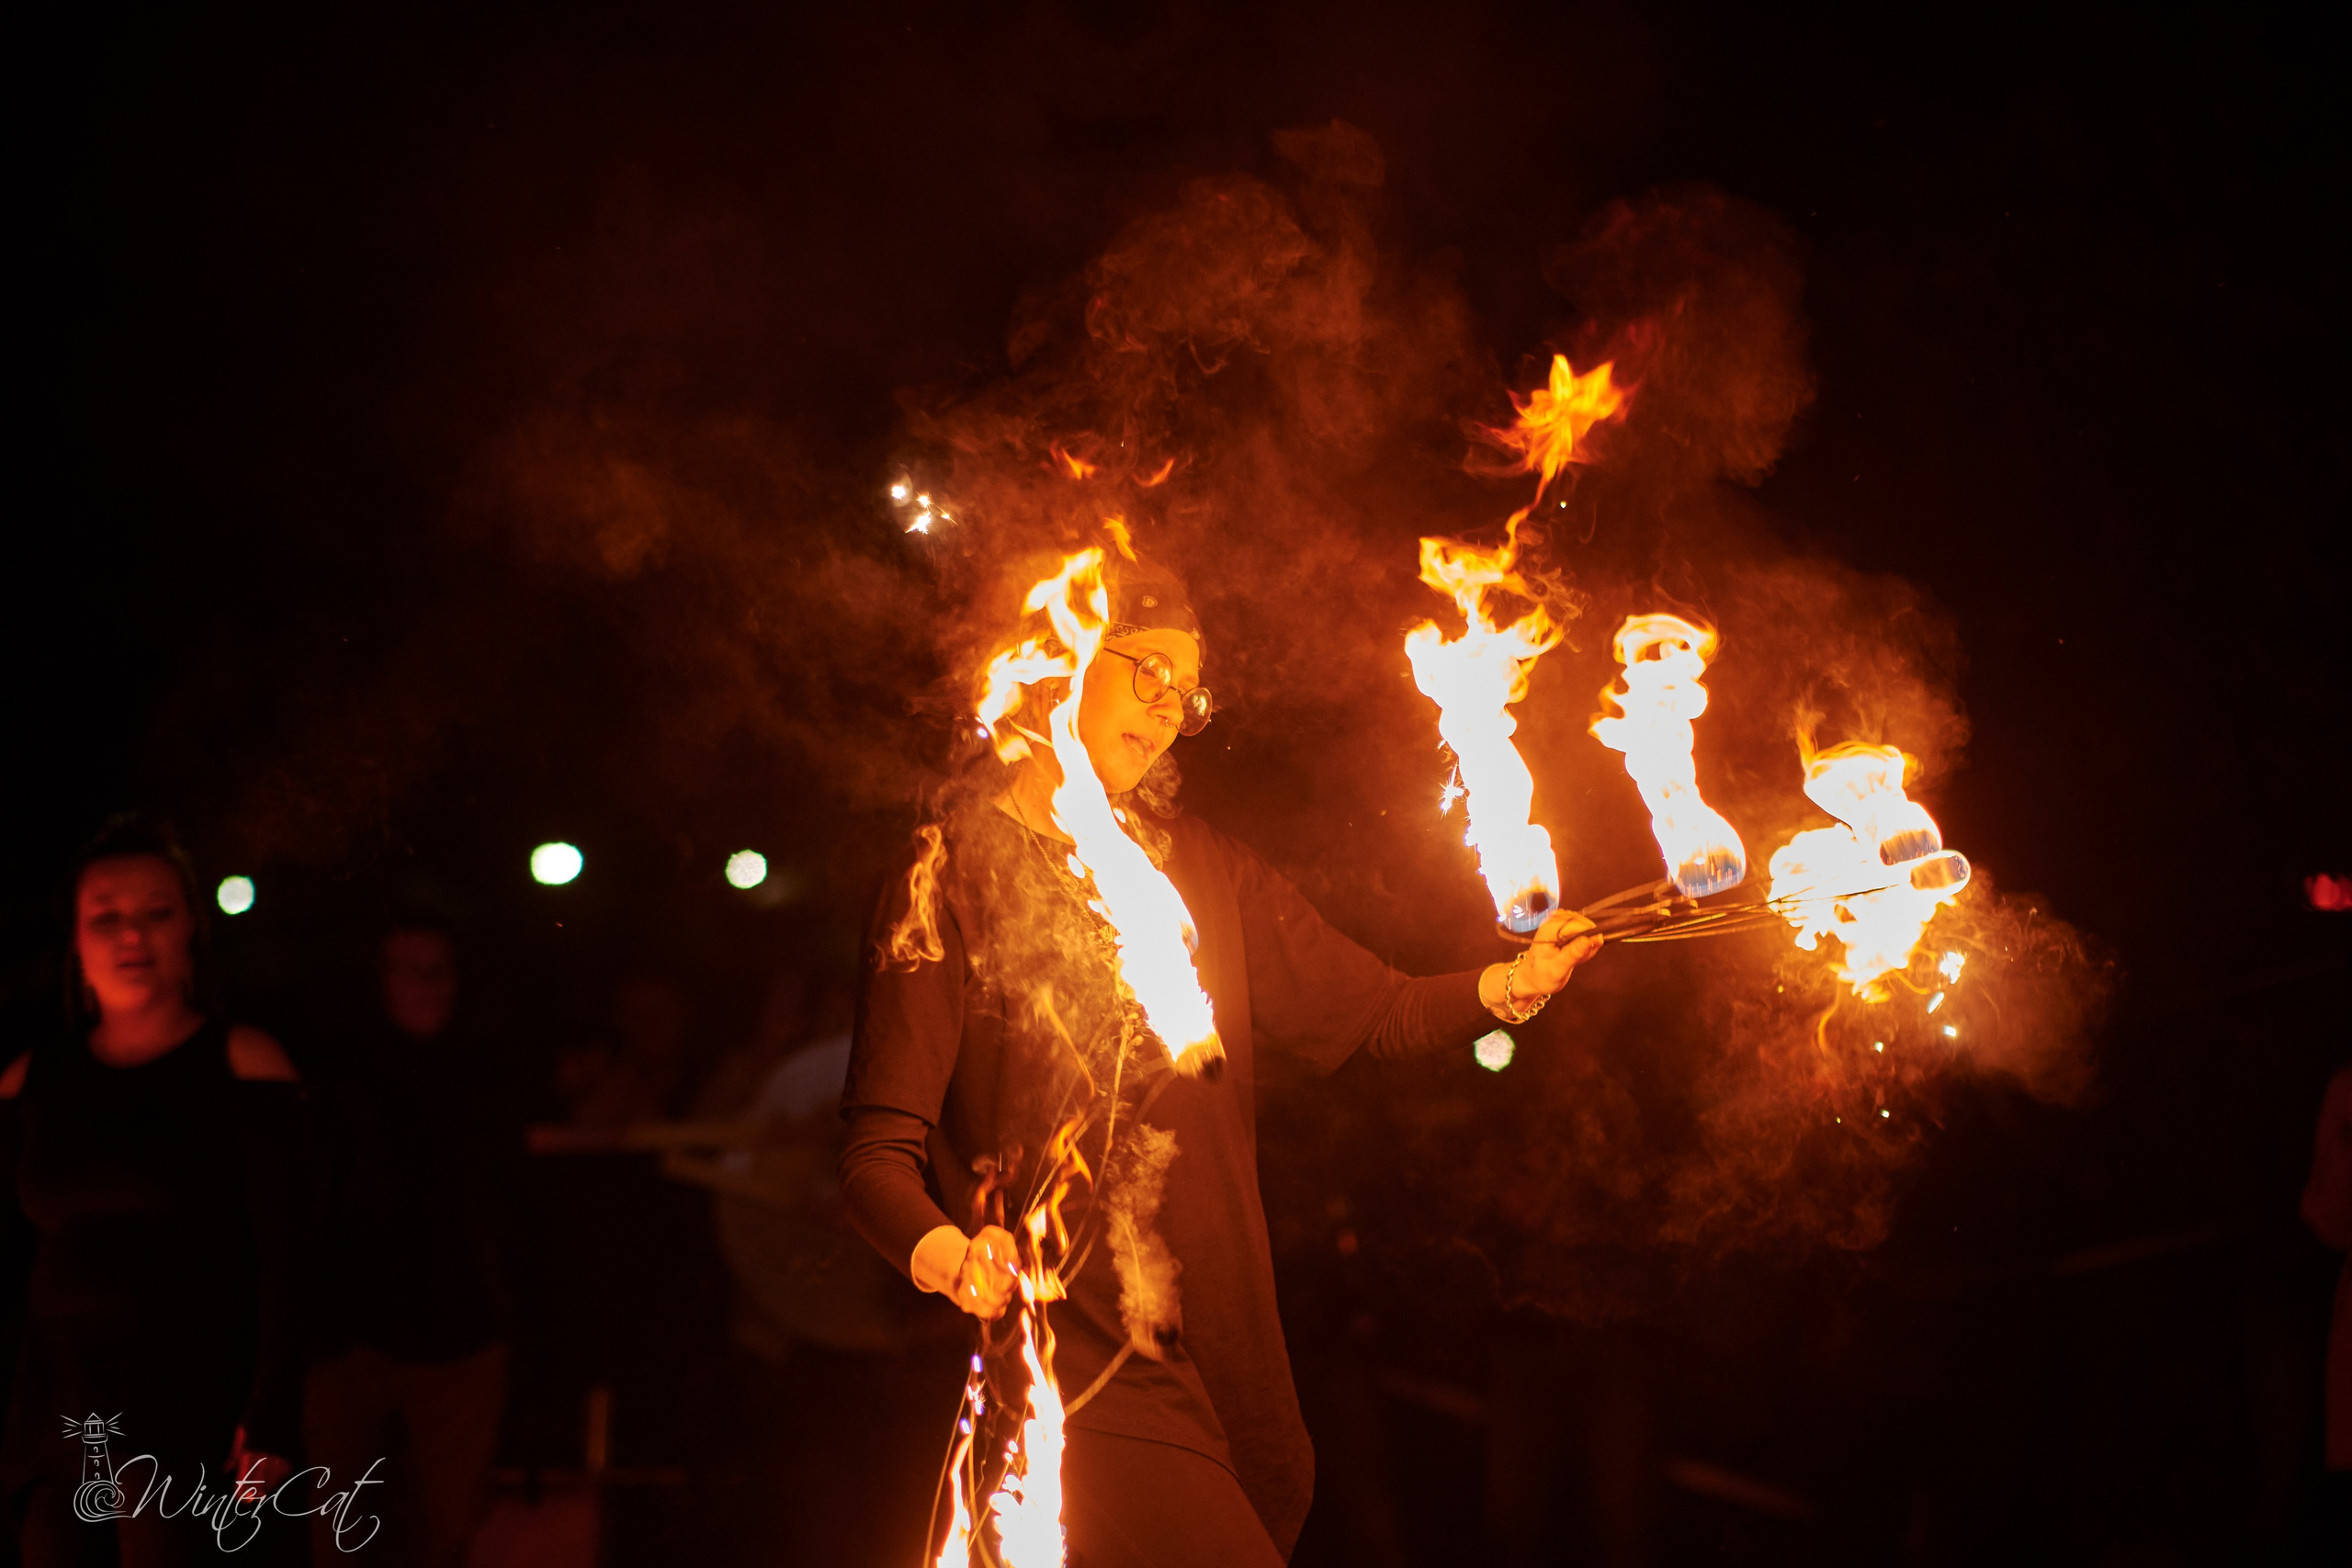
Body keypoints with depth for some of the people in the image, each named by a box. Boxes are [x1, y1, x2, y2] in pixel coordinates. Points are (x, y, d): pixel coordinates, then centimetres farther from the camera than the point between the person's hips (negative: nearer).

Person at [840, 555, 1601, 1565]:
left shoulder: (1199, 870, 15)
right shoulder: (952, 882, -3)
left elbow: (1374, 1011, 13)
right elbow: (880, 1150, -10)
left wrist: (1511, 984, -2)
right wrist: (946, 1255, -29)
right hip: (1075, 1359, -6)